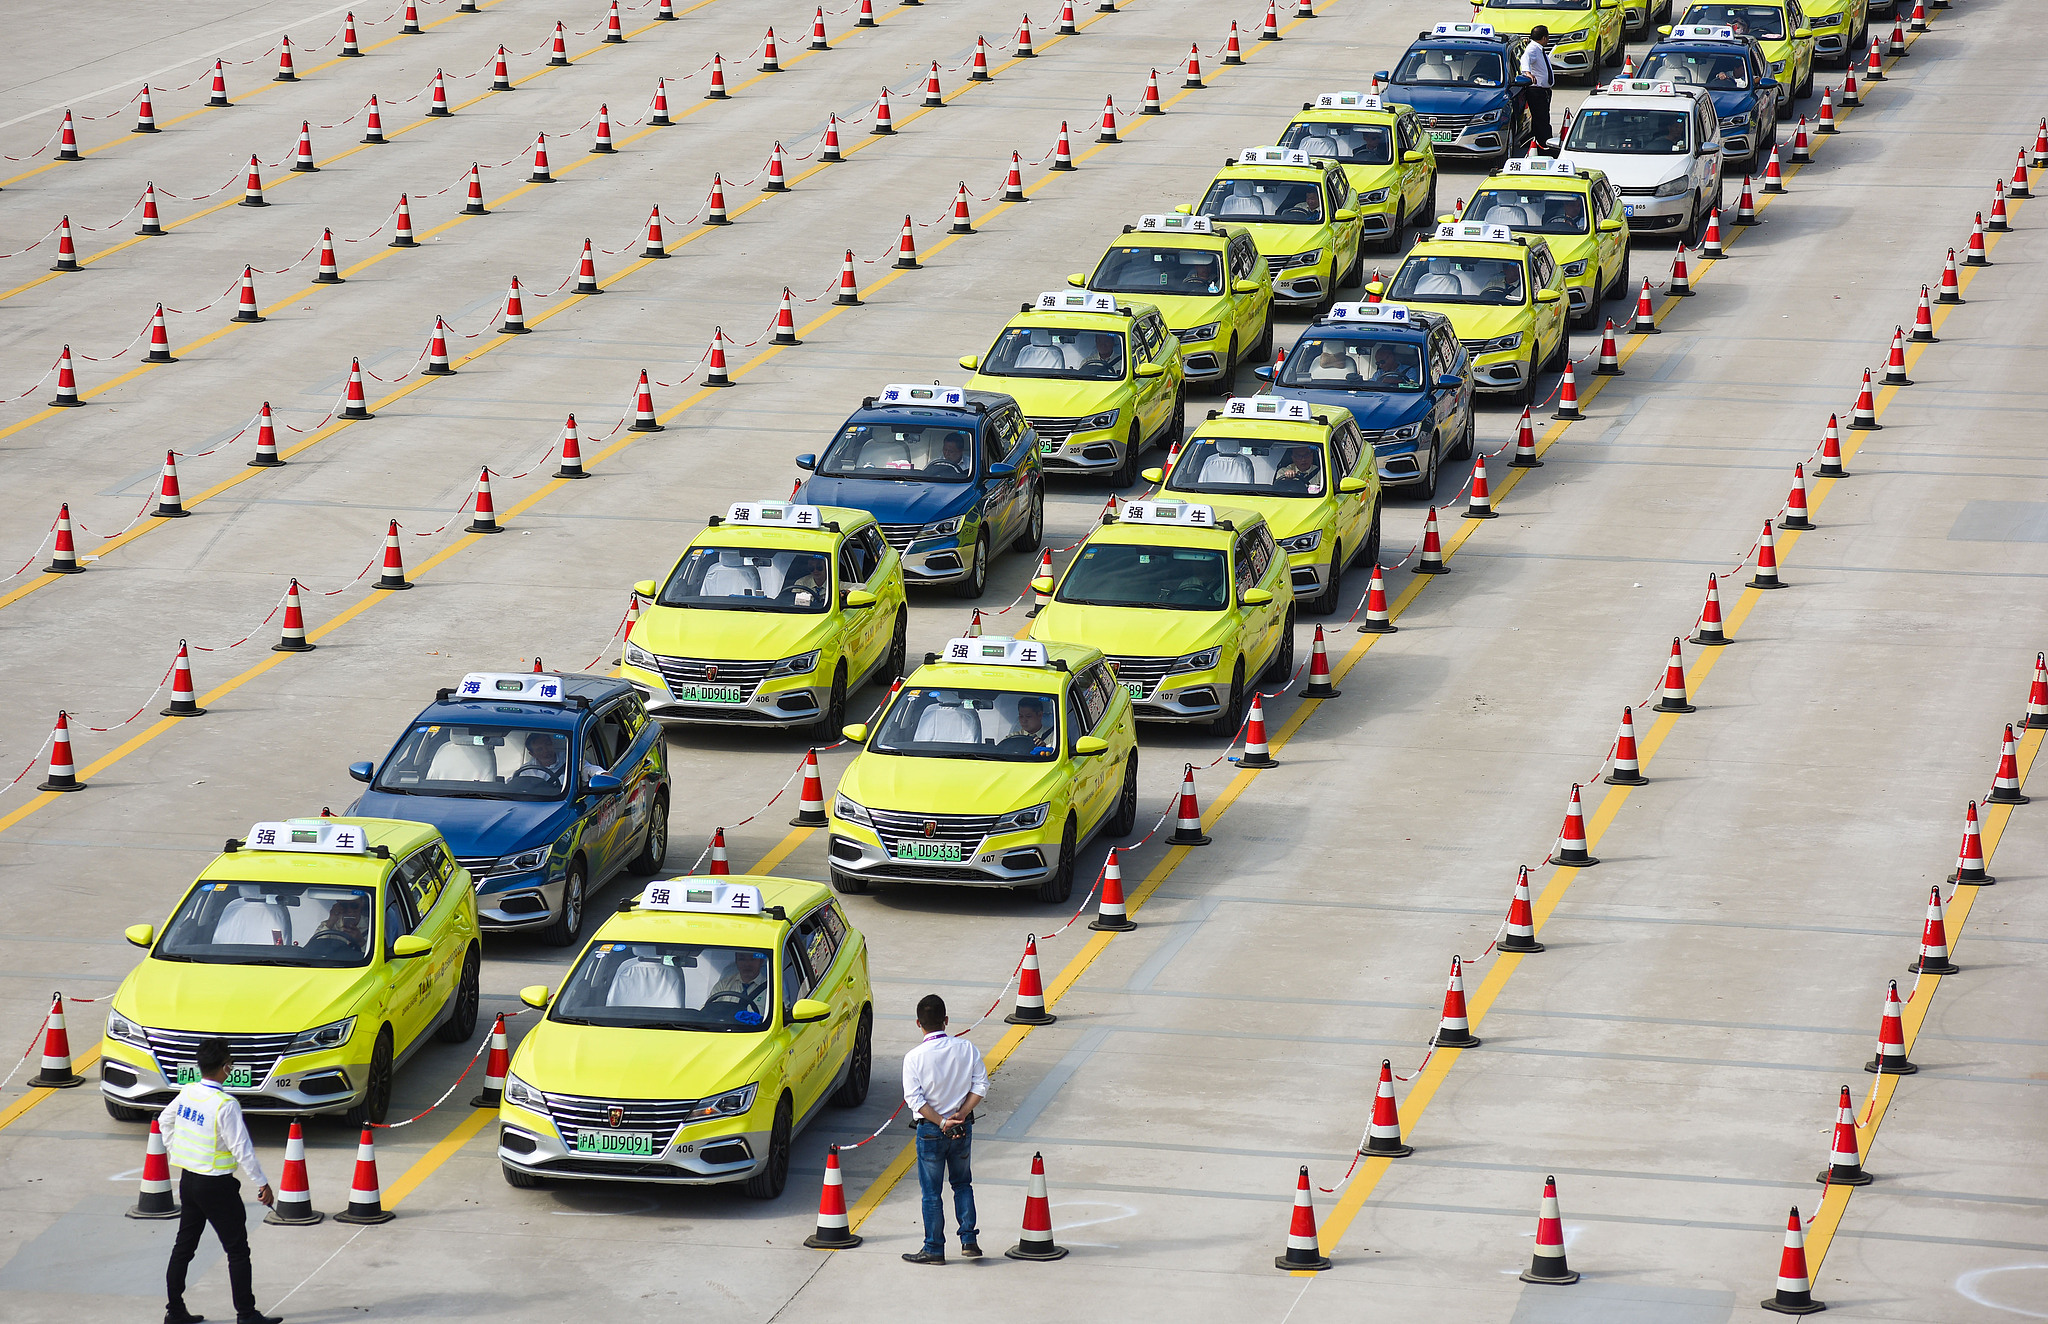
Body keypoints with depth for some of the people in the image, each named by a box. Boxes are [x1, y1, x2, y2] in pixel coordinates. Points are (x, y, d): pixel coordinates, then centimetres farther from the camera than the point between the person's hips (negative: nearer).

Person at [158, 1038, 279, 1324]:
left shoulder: (187, 1093, 1)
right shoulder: (226, 1104, -22)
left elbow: (165, 1122, 17)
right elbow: (241, 1148, -19)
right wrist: (262, 1183, -11)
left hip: (188, 1180, 7)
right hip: (217, 1185, -7)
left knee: (184, 1246, 15)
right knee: (237, 1251, 2)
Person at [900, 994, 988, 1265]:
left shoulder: (914, 1057, -14)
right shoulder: (967, 1049, -6)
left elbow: (914, 1099, -18)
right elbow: (980, 1087, -7)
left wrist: (941, 1123, -15)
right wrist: (960, 1115, -8)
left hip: (930, 1130, -3)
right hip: (963, 1128, 3)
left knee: (931, 1192, 8)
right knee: (962, 1184, 20)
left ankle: (934, 1249, 15)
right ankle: (969, 1241, 15)